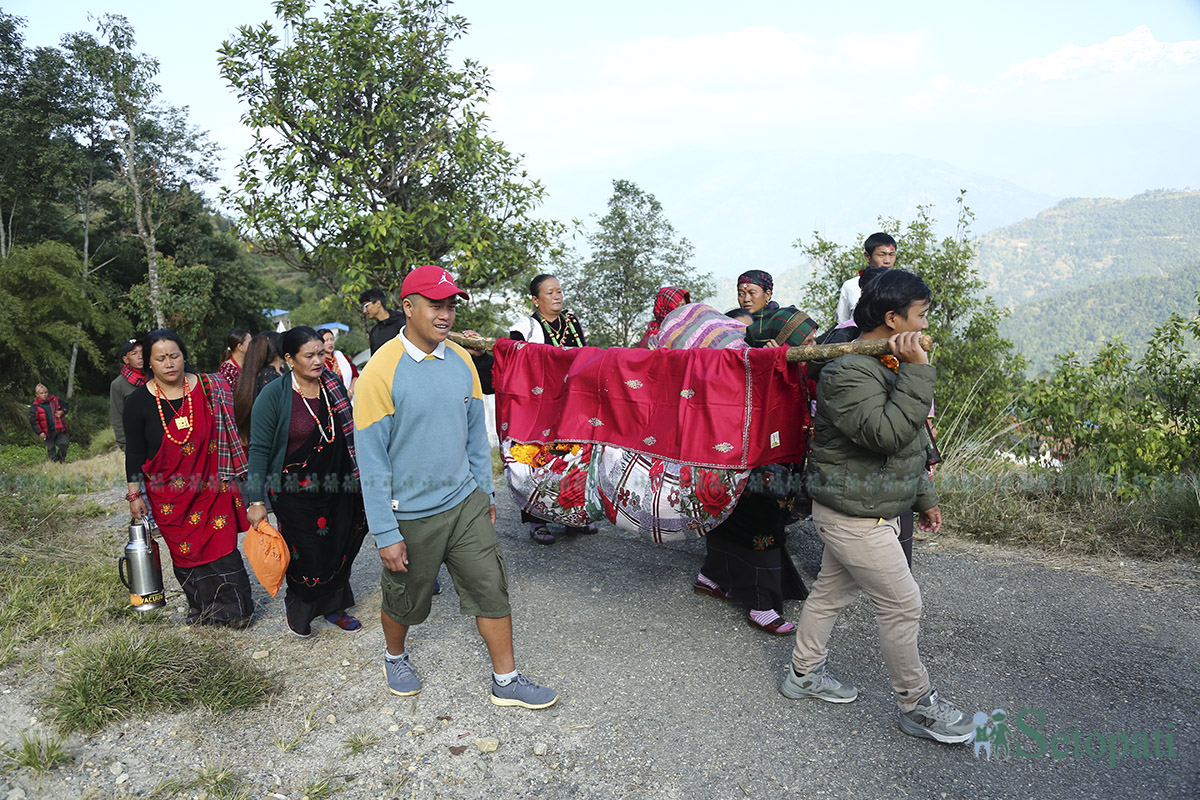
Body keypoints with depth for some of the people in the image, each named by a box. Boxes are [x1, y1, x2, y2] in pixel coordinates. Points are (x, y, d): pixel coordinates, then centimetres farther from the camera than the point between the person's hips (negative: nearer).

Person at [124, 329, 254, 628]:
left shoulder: (210, 388, -4)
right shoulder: (138, 401, -4)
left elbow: (230, 433, 6)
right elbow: (134, 452, 3)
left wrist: (235, 476, 7)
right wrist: (134, 494, 2)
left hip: (211, 486, 0)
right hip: (169, 495, 1)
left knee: (221, 546, -3)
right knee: (185, 552, 5)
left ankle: (235, 608, 10)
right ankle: (202, 607, 21)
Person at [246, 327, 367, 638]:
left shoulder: (333, 385, 2)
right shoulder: (274, 395, -12)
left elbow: (349, 434, 13)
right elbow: (259, 449, -10)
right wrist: (256, 501, -13)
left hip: (338, 489, 5)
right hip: (296, 493, -4)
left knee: (340, 552, 12)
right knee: (308, 557, 2)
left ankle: (332, 606, 35)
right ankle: (296, 606, 32)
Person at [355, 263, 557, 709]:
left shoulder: (461, 361, 0)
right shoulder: (380, 371, -17)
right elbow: (371, 458, -15)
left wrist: (485, 491, 14)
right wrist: (385, 534, -15)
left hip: (465, 504, 4)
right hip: (411, 516, -4)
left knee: (492, 589, 6)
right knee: (405, 601, 16)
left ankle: (506, 681, 23)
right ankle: (395, 657, 47)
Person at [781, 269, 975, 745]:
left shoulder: (888, 366, 11)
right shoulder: (848, 372, -23)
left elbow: (910, 445, 20)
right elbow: (888, 433, -35)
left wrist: (923, 496, 23)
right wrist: (918, 371, -31)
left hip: (868, 511, 10)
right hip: (853, 515, -10)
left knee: (831, 591, 20)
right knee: (902, 605, 0)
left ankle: (805, 673, 35)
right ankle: (917, 705, 16)